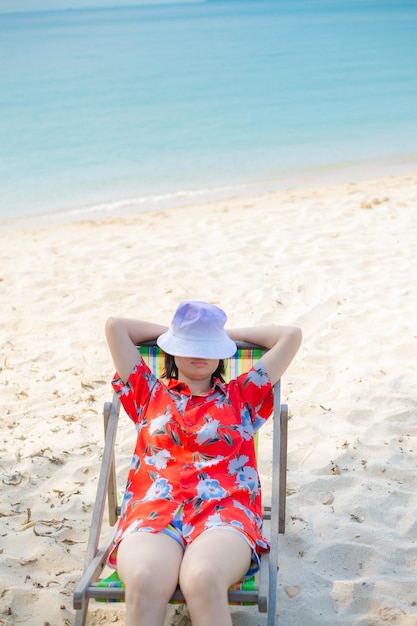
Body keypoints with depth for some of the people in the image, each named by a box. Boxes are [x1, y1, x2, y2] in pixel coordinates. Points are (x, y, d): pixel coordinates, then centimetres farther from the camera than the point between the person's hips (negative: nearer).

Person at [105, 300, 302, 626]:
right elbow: (115, 326, 27)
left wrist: (230, 333, 35)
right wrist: (170, 330, 37)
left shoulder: (241, 396, 26)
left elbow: (292, 335, 26)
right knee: (145, 581, -38)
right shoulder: (150, 394, 27)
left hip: (223, 513, 0)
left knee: (203, 578, -39)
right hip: (153, 513, 1)